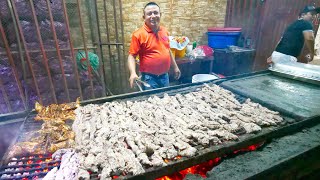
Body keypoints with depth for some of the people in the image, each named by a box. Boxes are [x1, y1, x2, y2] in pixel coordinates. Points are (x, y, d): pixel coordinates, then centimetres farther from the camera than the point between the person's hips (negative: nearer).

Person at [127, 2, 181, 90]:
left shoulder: (164, 31, 6)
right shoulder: (138, 34, -12)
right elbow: (132, 56, -12)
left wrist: (175, 67, 19)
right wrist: (133, 73, -28)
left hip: (165, 76, 6)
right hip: (149, 78, -6)